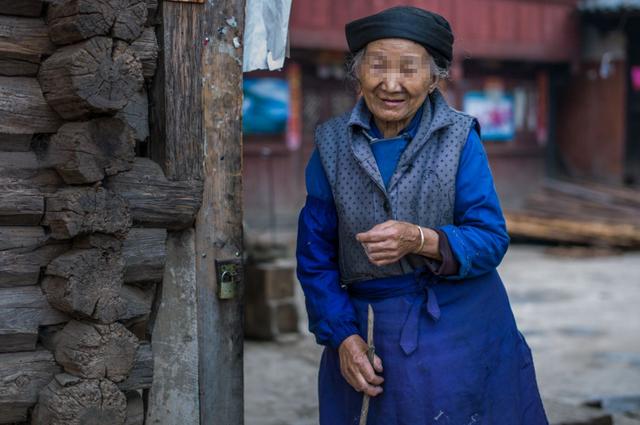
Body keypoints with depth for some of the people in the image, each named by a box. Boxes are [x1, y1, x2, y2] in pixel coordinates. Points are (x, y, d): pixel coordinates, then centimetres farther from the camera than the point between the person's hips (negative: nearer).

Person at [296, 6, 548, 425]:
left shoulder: (459, 138, -5)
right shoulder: (333, 145, -1)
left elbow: (491, 239, -9)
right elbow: (315, 255, 2)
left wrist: (420, 240, -25)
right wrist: (342, 335, -8)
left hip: (463, 331, -1)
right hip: (369, 337, 1)